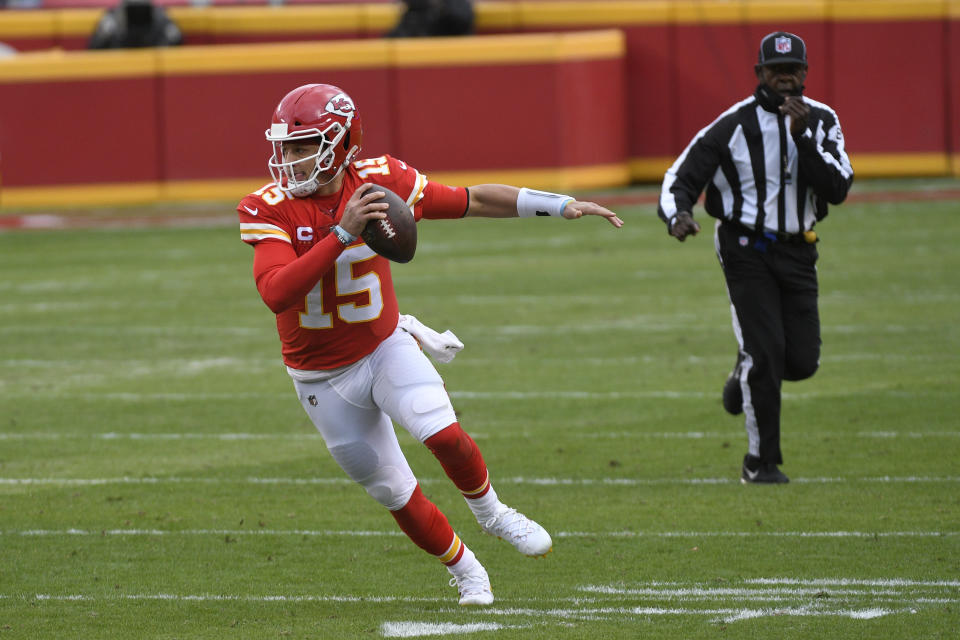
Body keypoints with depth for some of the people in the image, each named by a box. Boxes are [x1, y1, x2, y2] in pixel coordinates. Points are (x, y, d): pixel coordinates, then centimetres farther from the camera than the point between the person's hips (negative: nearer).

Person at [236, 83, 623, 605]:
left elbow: (471, 201, -3)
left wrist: (562, 206, -7)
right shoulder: (270, 209, -19)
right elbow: (275, 293, -34)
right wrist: (344, 233, -41)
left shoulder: (380, 181, -13)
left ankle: (489, 511, 6)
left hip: (384, 351, 0)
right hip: (323, 379, 0)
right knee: (393, 492, 7)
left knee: (443, 434, -25)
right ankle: (464, 570, 31)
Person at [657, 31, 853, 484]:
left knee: (802, 360, 0)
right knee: (766, 351, -12)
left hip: (797, 253, 4)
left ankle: (747, 372, 36)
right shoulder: (733, 126, -9)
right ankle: (761, 462, 1)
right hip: (747, 251, -4)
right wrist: (677, 215, -29)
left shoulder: (822, 121, 0)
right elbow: (681, 179, -7)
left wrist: (803, 138, -22)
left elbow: (838, 188, -11)